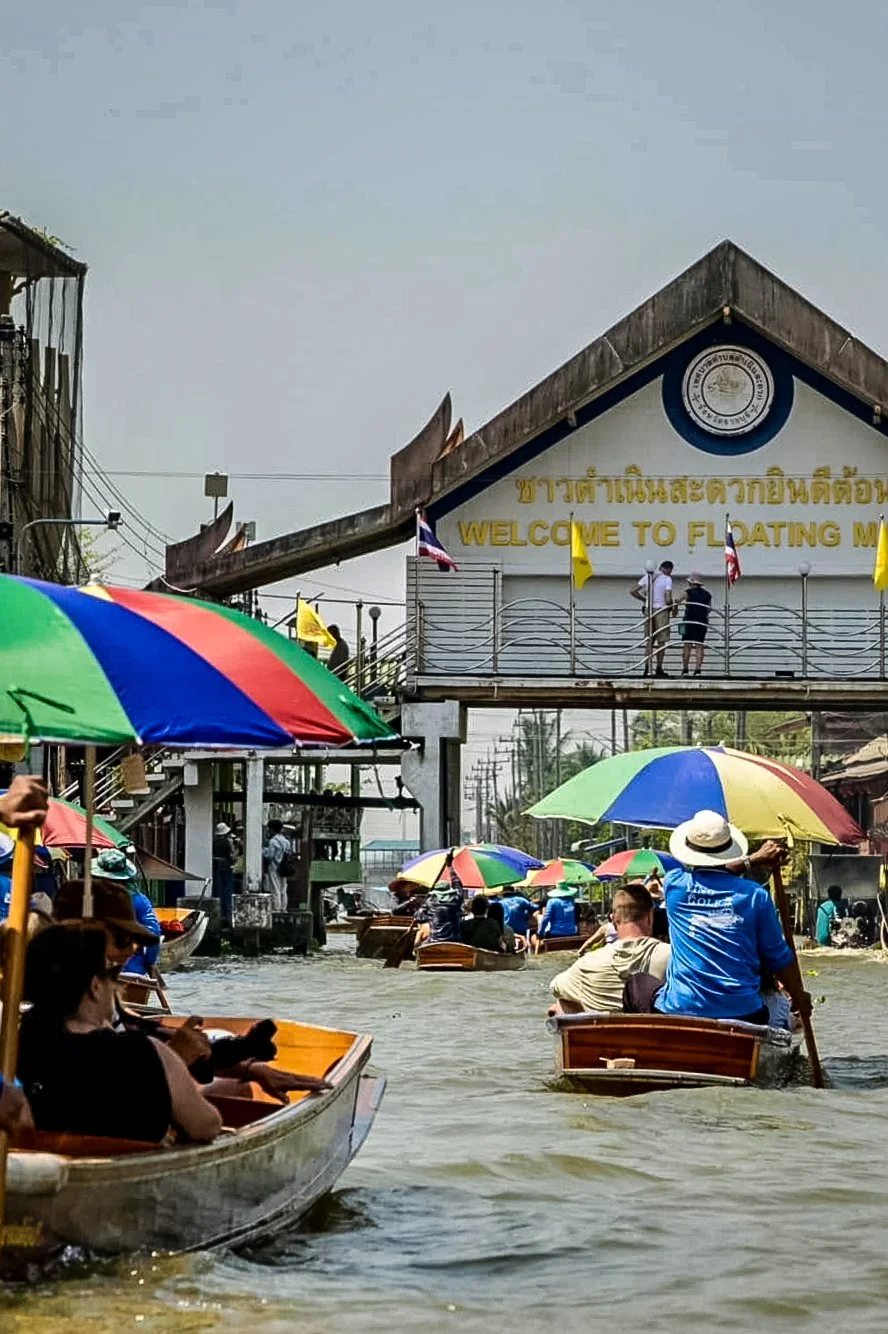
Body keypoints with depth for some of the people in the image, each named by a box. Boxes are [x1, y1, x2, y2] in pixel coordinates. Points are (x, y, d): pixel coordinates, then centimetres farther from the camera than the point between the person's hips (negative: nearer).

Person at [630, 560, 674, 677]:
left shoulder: (647, 577, 8)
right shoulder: (667, 579, -8)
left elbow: (632, 592, 8)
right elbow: (668, 599, -16)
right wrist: (671, 606, 5)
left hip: (649, 610, 5)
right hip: (661, 610, -5)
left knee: (650, 640, 12)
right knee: (661, 641, 3)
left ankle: (647, 668, 6)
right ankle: (659, 669, 2)